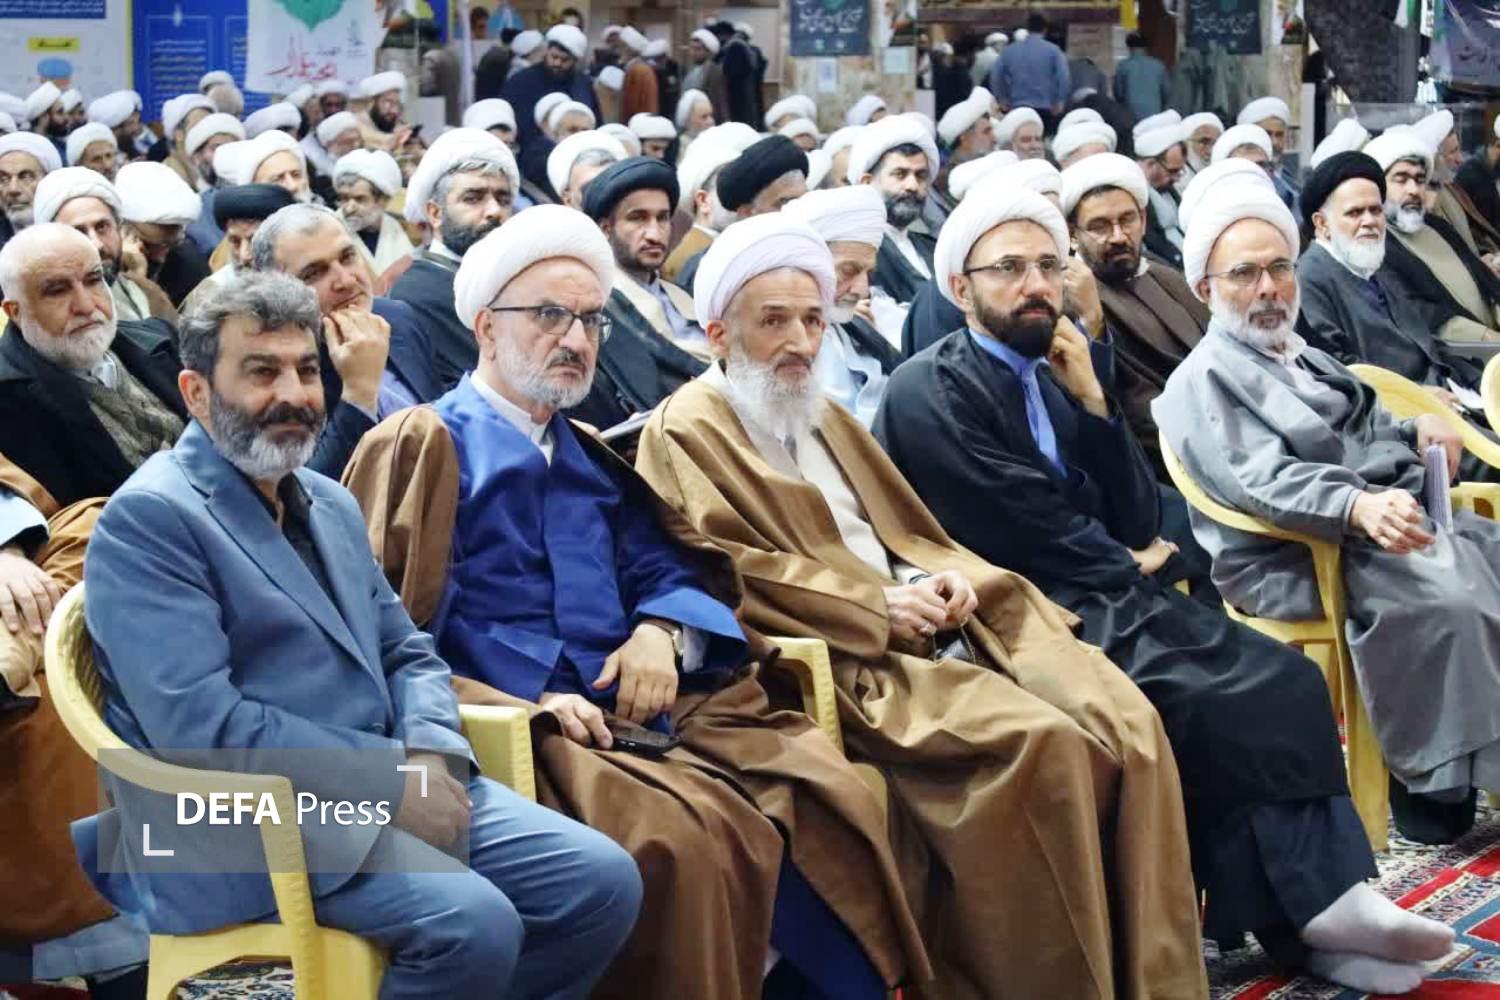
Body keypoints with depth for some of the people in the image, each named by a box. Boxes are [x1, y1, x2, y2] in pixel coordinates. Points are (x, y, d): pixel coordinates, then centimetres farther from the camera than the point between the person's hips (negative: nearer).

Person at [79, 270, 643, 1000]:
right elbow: (201, 727, -19)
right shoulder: (148, 518, -10)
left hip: (387, 787, 8)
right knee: (474, 922, -28)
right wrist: (390, 784, -18)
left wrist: (431, 758, -5)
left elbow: (406, 654, 19)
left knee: (603, 881, -5)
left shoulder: (330, 502, 18)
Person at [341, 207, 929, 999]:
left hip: (637, 708, 6)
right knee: (684, 837, -33)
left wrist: (661, 631, -4)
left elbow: (667, 569, 20)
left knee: (829, 800, -18)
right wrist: (524, 705, -17)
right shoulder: (423, 445, 4)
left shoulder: (590, 457, 25)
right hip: (513, 725, -6)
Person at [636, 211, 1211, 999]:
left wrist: (945, 578, 0)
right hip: (845, 660, -8)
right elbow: (723, 571, -12)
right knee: (1043, 741, -29)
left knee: (1126, 723, -15)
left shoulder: (825, 417, 26)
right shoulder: (686, 433, 0)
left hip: (931, 629, 8)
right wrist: (876, 606, -15)